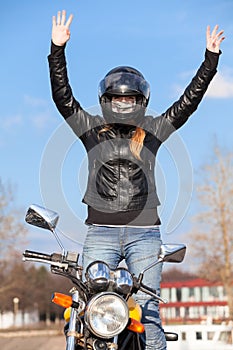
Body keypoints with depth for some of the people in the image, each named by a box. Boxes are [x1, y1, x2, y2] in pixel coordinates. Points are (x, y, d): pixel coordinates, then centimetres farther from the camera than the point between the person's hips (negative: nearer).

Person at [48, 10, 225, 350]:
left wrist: (211, 58, 2)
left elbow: (189, 101, 7)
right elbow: (62, 96, 2)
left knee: (147, 310, 0)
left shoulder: (153, 130, 10)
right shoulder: (92, 128, 9)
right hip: (100, 232, 0)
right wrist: (58, 49, -7)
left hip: (144, 234, 0)